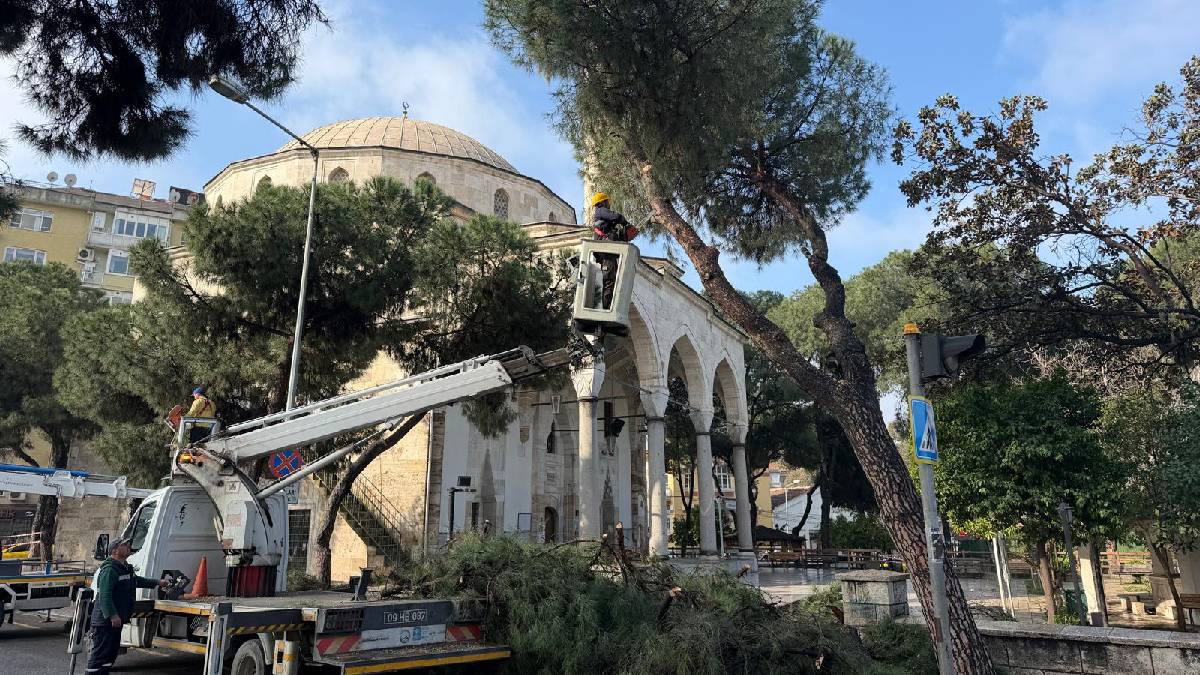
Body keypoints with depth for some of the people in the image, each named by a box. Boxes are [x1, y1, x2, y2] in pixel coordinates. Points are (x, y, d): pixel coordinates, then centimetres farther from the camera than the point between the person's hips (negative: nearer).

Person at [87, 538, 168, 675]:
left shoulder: (125, 568, 16)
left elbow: (137, 580, 35)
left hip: (116, 620, 11)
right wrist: (112, 615, -32)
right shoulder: (109, 569, -18)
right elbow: (104, 595, -27)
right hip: (105, 621, -11)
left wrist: (157, 583, 37)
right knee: (99, 653, -7)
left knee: (112, 652, 17)